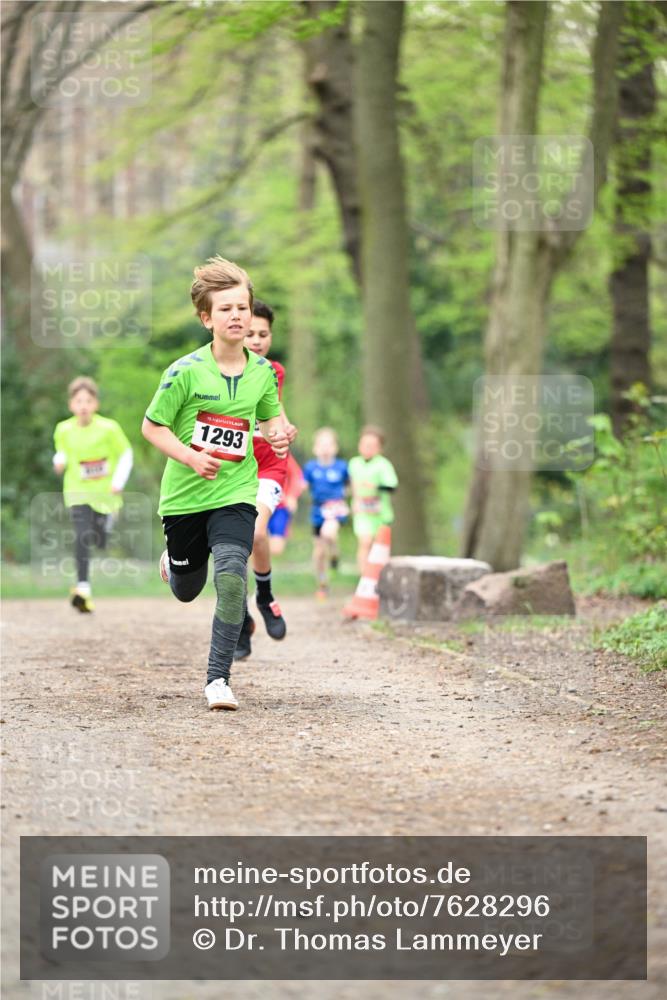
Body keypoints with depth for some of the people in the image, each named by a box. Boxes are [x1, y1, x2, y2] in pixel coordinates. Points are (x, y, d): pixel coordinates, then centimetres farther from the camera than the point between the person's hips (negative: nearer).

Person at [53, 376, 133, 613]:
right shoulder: (64, 430, -4)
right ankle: (83, 587, -23)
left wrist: (118, 482, -13)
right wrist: (59, 461, -9)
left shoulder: (109, 428, -11)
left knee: (100, 542, 11)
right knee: (82, 536, -20)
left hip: (105, 493, 0)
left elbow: (125, 455, -2)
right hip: (78, 493, 0)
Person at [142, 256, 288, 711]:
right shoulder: (186, 371, -13)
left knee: (231, 577, -22)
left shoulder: (263, 371, -2)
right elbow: (152, 425, -6)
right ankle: (173, 560, 56)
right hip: (185, 495, -1)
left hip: (235, 493, 1)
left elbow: (271, 416, 17)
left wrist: (278, 434, -6)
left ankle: (218, 678, -13)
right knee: (186, 591, 16)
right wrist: (189, 456, -20)